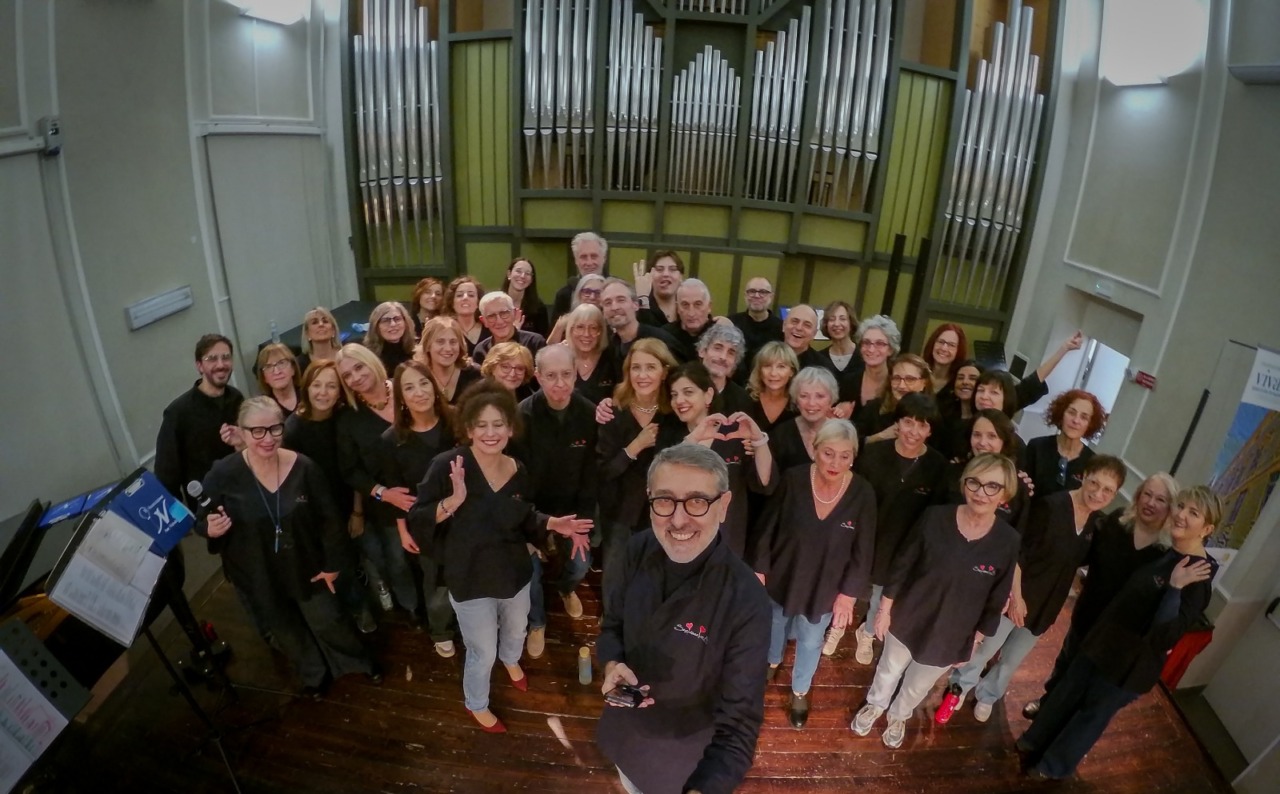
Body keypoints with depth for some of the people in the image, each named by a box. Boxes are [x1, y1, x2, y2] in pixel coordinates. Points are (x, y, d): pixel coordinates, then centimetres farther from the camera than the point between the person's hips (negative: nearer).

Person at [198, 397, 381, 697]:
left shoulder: (303, 468, -19)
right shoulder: (222, 474, -20)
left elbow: (328, 519, -9)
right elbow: (199, 520, -6)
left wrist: (332, 563, -4)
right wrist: (209, 529, -29)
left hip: (306, 567, -1)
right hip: (256, 575, 1)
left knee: (328, 621, 16)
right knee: (285, 632, 23)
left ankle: (361, 661, 47)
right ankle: (316, 673, 52)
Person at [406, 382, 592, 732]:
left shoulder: (518, 471, -7)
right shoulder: (448, 465, -22)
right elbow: (417, 520, -22)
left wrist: (553, 523, -9)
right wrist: (453, 501, -39)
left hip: (514, 572, 5)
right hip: (470, 580, -5)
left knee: (516, 630, 31)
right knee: (483, 652, 14)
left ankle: (511, 660, 68)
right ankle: (476, 706, 47)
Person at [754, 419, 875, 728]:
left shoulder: (863, 494, -21)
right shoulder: (793, 479, -24)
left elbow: (863, 552, -10)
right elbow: (768, 527, -12)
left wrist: (849, 594, -7)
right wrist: (760, 569, -6)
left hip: (824, 588, 0)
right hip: (782, 577, 0)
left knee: (810, 642, 22)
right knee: (776, 624, 27)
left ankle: (800, 691, 50)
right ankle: (772, 662, 60)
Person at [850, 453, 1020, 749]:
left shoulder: (1008, 542, -19)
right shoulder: (935, 517, -21)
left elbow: (996, 601, -6)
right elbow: (903, 564, -9)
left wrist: (975, 641, 2)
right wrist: (885, 607, -5)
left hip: (949, 637, 1)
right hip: (907, 619, 0)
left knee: (918, 686, 25)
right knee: (889, 669, 25)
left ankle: (898, 717, 56)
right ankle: (875, 705, 56)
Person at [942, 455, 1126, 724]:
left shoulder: (1099, 524, -4)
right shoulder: (1050, 506, -23)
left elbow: (1077, 560, 10)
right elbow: (1017, 552, -20)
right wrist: (1015, 595, -19)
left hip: (1046, 605, 5)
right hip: (1017, 596, -5)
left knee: (1013, 659, 21)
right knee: (987, 647, 11)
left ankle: (987, 696, 45)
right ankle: (962, 685, 38)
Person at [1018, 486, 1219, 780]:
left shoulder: (1198, 578, -23)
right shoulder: (1162, 552, 0)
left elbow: (1164, 635, -33)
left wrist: (1176, 587, -37)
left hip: (1131, 664, -7)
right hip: (1103, 643, 7)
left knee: (1092, 714, 13)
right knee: (1067, 694, 20)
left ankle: (1052, 766, 34)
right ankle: (1034, 743, 40)